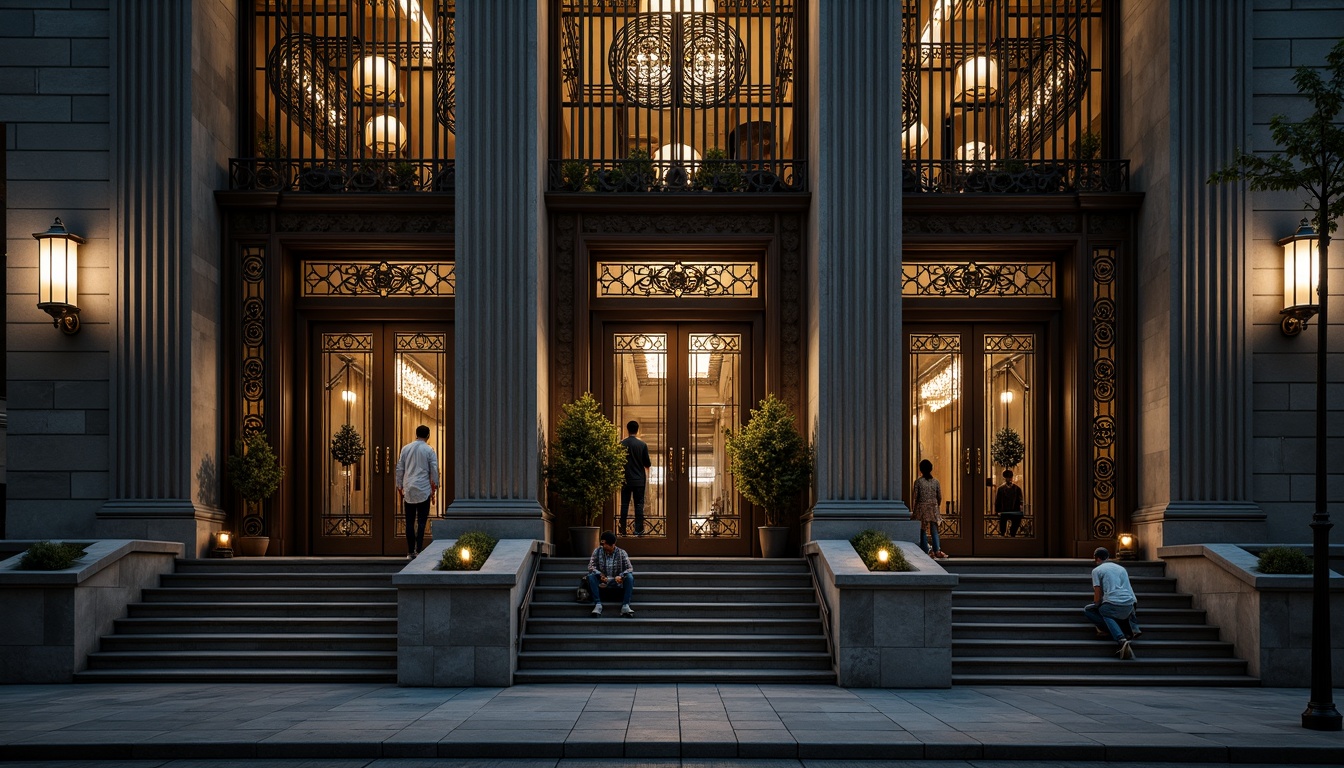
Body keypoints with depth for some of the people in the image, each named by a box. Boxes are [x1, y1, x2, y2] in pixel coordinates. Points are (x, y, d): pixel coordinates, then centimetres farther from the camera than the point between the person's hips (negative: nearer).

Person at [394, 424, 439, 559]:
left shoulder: (406, 448, 7)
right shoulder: (429, 450, -3)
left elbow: (399, 469, 10)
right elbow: (434, 470, -1)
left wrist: (399, 487, 17)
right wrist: (435, 487, 9)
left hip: (408, 491, 3)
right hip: (424, 491, -3)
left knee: (410, 522, 7)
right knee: (422, 521, -1)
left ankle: (410, 552, 7)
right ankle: (419, 550, -9)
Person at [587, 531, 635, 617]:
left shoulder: (621, 553, -7)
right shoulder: (597, 551, -5)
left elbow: (630, 568, -11)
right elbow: (591, 566, -9)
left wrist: (621, 576, -32)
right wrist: (600, 574, -29)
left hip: (617, 581, 0)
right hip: (602, 582, 0)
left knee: (629, 577, -28)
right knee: (591, 576, -28)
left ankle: (625, 606, -30)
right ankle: (598, 604, -30)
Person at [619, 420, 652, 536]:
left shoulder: (622, 444, -3)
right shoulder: (642, 445, -6)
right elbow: (647, 464, -3)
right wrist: (649, 464, 20)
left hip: (625, 480, 1)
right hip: (639, 480, -1)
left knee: (624, 504, 6)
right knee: (639, 504, 2)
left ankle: (622, 529, 7)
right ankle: (639, 530, -2)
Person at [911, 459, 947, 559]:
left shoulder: (918, 481, -6)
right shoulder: (935, 482, 2)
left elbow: (914, 496, -6)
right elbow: (939, 497, 5)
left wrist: (912, 509, 2)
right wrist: (938, 507, 21)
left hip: (921, 507, -2)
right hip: (933, 508, 2)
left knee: (922, 530, 6)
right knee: (934, 530, 1)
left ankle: (926, 551, 6)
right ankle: (937, 550, -13)